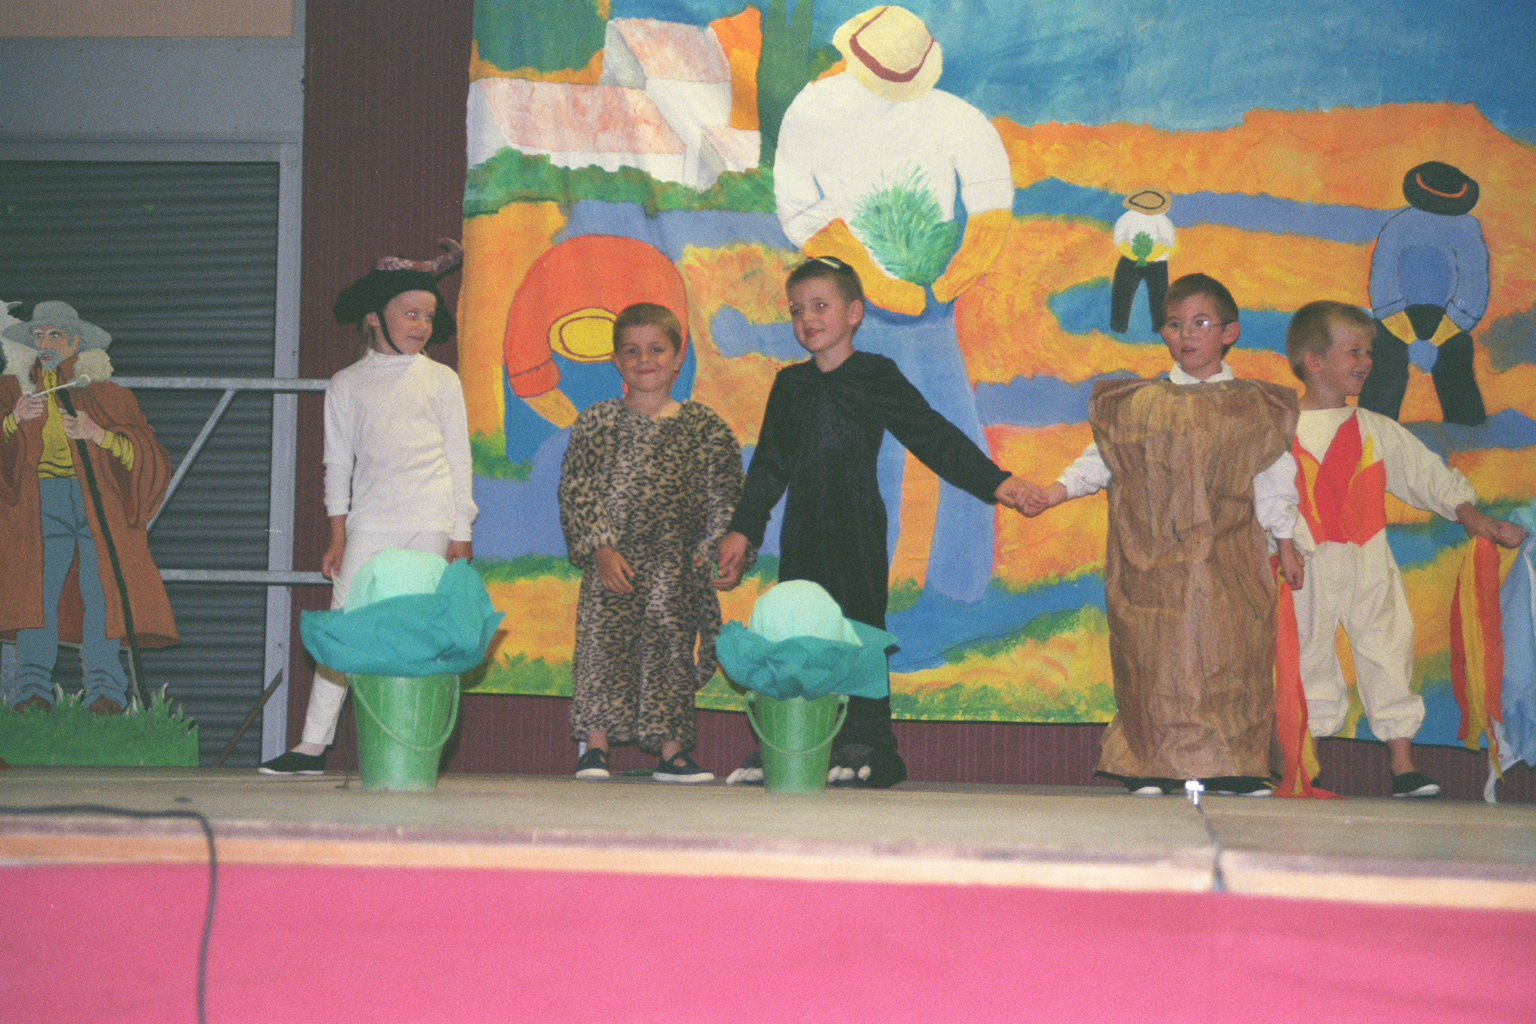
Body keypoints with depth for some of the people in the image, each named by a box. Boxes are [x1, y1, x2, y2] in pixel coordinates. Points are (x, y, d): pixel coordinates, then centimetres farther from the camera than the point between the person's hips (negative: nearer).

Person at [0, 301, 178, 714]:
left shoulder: (104, 394, 16)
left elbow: (149, 455, 7)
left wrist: (97, 434, -7)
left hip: (100, 499, -1)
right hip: (41, 501, 1)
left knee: (102, 591, -14)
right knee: (35, 588, -14)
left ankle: (105, 692, -14)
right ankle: (33, 691, -15)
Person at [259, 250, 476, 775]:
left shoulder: (441, 381, 8)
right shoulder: (347, 385, 10)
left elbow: (459, 459, 9)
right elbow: (338, 463, 11)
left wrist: (461, 534, 5)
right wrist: (337, 536, 5)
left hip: (429, 523, -1)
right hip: (367, 523, 1)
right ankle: (312, 745, -3)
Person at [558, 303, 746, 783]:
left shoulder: (704, 427, 6)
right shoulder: (597, 423, 3)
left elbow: (725, 497, 8)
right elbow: (576, 492, 0)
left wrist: (707, 552, -2)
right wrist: (601, 549, -9)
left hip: (677, 566, 1)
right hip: (612, 562, -1)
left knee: (672, 646, 3)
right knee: (603, 646, -3)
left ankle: (671, 750, 10)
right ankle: (595, 747, 6)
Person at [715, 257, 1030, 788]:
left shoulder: (875, 378, 0)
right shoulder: (790, 386, 14)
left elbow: (934, 437, 0)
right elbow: (769, 464, 20)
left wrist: (994, 482, -7)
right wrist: (743, 529, 17)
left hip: (857, 528, -4)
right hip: (803, 528, 5)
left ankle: (866, 747, -2)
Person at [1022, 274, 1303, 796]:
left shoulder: (1253, 408, 9)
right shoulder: (1139, 404, 10)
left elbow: (1274, 481, 12)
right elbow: (1102, 460, 9)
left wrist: (1285, 545, 12)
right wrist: (1056, 491, -3)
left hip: (1229, 560, 0)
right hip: (1155, 561, 0)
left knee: (1231, 655, -5)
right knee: (1155, 656, -4)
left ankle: (1235, 768, 2)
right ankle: (1151, 768, 1)